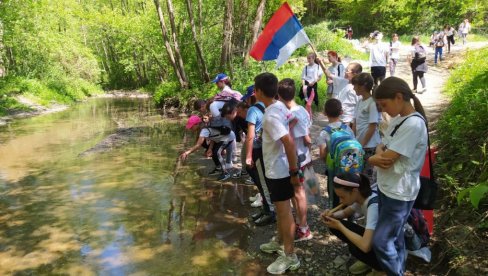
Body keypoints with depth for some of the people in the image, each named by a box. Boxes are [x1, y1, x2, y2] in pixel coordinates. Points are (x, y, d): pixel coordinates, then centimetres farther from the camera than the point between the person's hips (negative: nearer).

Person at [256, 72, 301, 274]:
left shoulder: (270, 116, -27)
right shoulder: (280, 106, 2)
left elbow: (289, 142, -33)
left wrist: (294, 171, -24)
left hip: (277, 171, -9)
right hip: (278, 168, 10)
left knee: (284, 211, 2)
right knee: (280, 209, 23)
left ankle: (290, 257, 15)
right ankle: (280, 241, 42)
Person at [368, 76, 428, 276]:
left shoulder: (413, 124, -24)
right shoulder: (398, 119, 6)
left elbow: (387, 158, -25)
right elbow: (382, 147, 9)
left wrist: (373, 158, -4)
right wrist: (380, 155, -14)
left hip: (399, 193, -9)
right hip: (386, 188, 9)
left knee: (381, 240, -1)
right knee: (394, 237, 20)